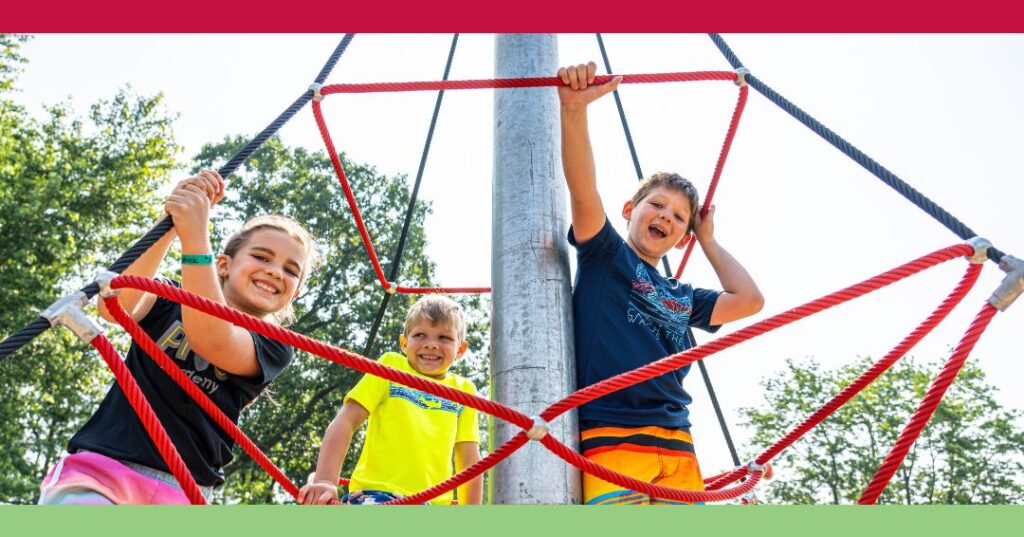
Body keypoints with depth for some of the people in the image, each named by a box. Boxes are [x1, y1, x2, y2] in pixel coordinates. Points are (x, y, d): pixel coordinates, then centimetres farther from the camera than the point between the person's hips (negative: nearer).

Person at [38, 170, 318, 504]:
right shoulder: (173, 299, 9)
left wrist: (196, 237, -27)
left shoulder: (272, 349, 3)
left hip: (181, 493, 0)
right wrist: (172, 223, -24)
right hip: (99, 469, 0)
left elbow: (211, 340, -19)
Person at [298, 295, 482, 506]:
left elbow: (469, 461, 14)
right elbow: (345, 422, -1)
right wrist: (325, 480, -14)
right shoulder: (391, 366, 7)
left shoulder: (464, 391, 15)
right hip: (375, 494, -4)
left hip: (434, 502, 4)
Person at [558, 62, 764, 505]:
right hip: (610, 436, -6)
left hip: (676, 444, 6)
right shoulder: (604, 255, 11)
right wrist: (574, 109, -17)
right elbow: (583, 192, -5)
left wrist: (707, 239, 28)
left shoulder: (682, 297, 26)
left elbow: (749, 300, 18)